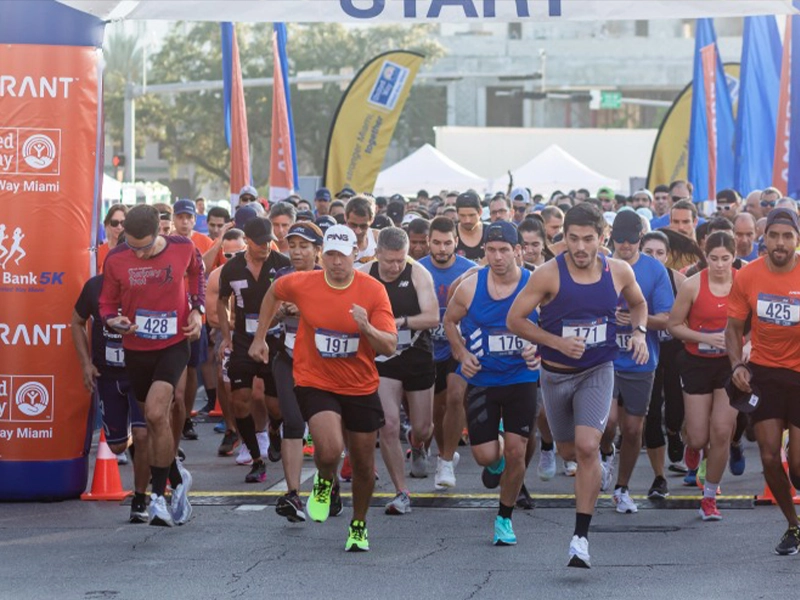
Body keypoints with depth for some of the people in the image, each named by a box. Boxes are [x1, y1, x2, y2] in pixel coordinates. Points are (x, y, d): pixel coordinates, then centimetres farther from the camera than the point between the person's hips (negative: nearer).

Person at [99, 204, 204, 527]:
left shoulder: (183, 248, -11)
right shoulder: (116, 259, -11)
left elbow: (196, 273, 13)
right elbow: (107, 303, 2)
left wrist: (197, 309, 2)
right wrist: (113, 320, -19)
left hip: (174, 344, -3)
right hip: (136, 348, 3)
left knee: (156, 413, -20)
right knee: (155, 421, 11)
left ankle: (159, 495, -11)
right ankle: (177, 480, 33)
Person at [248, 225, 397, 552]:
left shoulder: (373, 290, -11)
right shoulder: (302, 284, -9)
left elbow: (389, 347, -14)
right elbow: (273, 293, 15)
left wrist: (367, 328, -33)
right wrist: (260, 338, 17)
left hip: (361, 388, 1)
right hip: (315, 383, -1)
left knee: (364, 466, 10)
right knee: (330, 450, -25)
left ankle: (359, 525, 37)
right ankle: (324, 482, 12)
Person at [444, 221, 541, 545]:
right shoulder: (470, 287, -7)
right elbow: (450, 321, 11)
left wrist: (539, 351, -17)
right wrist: (463, 354, -2)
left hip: (521, 378, -1)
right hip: (481, 381, 1)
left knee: (515, 452, -5)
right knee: (485, 456, -3)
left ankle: (505, 518, 15)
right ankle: (496, 463, 37)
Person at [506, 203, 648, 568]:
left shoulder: (619, 272, -6)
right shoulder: (548, 275, -15)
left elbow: (638, 303, 16)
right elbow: (515, 319, -11)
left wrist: (639, 332, -4)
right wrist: (557, 342, -21)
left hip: (598, 372, -1)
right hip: (556, 374, 1)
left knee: (587, 446, -19)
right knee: (568, 451, 16)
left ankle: (581, 536, -15)